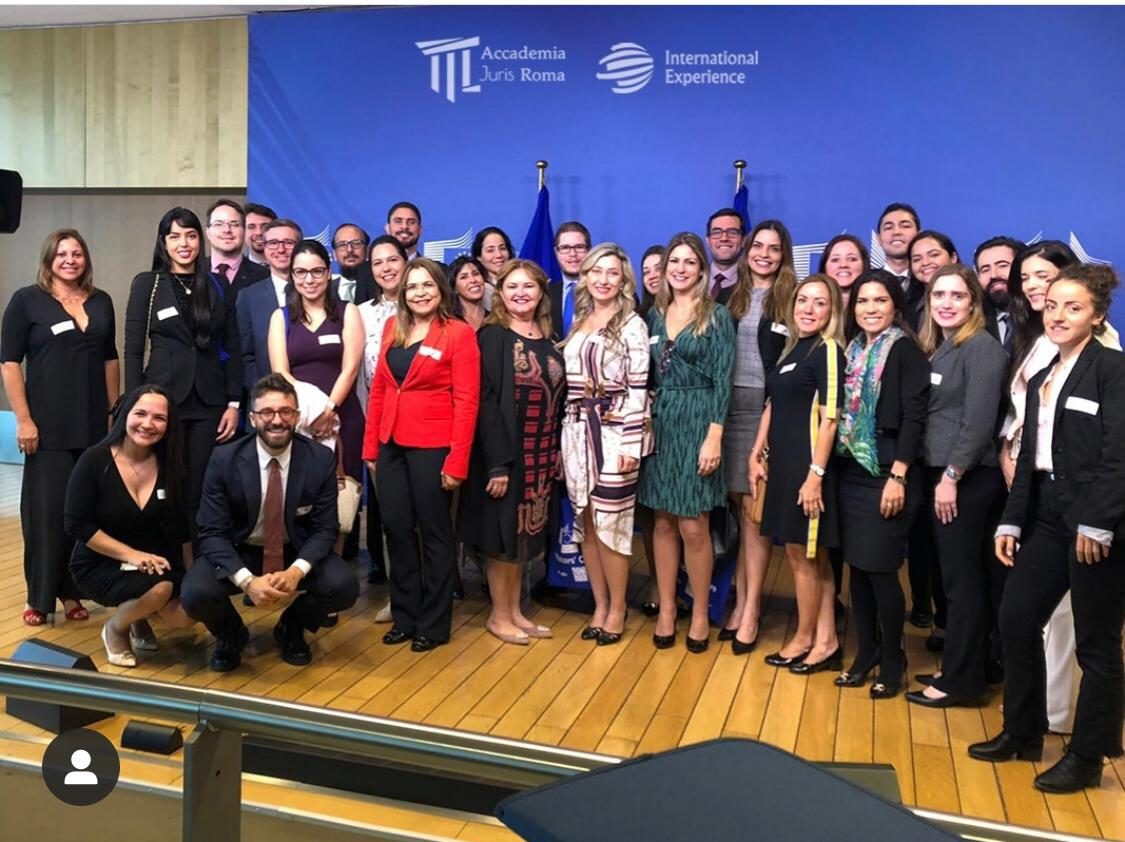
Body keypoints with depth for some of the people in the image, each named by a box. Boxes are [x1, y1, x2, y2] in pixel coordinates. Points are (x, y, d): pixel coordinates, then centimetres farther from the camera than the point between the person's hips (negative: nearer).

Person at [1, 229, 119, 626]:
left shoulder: (101, 302, 10)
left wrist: (114, 413, 10)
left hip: (95, 425, 4)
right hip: (49, 426, -3)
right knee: (46, 510, 1)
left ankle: (72, 591, 18)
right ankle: (39, 596, 12)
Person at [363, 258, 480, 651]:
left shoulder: (459, 333, -7)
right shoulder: (392, 327, 10)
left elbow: (466, 401, -11)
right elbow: (379, 388, 12)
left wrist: (457, 461, -16)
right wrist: (370, 446, 7)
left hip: (432, 447, -5)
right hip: (391, 445, 5)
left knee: (434, 533, 7)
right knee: (397, 531, 11)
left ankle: (434, 624, 19)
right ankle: (404, 617, 26)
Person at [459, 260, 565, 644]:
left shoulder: (548, 339, 9)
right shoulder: (491, 337, -10)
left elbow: (558, 399, 12)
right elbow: (485, 402, -16)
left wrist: (557, 450, 7)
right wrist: (497, 462, -21)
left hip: (540, 454, 6)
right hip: (504, 452, -6)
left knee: (525, 532, 13)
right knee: (503, 532, 2)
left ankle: (515, 610, 25)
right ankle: (499, 614, 17)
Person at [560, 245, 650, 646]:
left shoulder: (632, 325, -3)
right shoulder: (578, 323, 13)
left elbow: (638, 389, -9)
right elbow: (569, 383, 13)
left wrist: (631, 443, -14)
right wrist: (563, 438, 10)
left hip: (614, 432, -5)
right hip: (577, 432, 6)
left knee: (610, 521, -2)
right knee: (585, 522, 8)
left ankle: (617, 610, 14)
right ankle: (599, 605, 21)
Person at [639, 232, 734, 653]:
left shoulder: (717, 316, -4)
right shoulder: (655, 314, 10)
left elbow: (722, 381, -9)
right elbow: (648, 374, 12)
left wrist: (713, 436, -15)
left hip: (697, 423, -4)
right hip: (659, 422, 5)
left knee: (694, 527, -1)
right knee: (664, 523, 9)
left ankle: (700, 614, 15)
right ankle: (666, 609, 20)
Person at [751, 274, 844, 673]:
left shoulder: (829, 350, -11)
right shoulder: (790, 348, 13)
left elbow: (829, 418, -16)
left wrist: (816, 474, -20)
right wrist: (757, 455, 13)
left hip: (807, 464, -8)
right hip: (783, 461, 8)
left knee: (802, 555, 4)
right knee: (809, 556, 12)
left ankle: (805, 639, 21)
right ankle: (825, 642, 21)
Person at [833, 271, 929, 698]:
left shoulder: (905, 350, -7)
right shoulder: (853, 351, 12)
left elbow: (914, 417, -13)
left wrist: (898, 476, -18)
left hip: (886, 473, -6)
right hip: (852, 472, 6)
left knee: (880, 570, -2)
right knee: (857, 567, 10)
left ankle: (892, 662, 15)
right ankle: (865, 654, 23)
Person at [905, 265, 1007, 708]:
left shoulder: (981, 346, -12)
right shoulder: (938, 347, 14)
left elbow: (979, 421, -19)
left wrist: (952, 476, -17)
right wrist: (939, 475, 8)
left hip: (967, 478, -8)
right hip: (940, 474, 8)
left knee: (962, 579, 0)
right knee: (955, 577, 15)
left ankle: (960, 680, 10)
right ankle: (965, 667, 26)